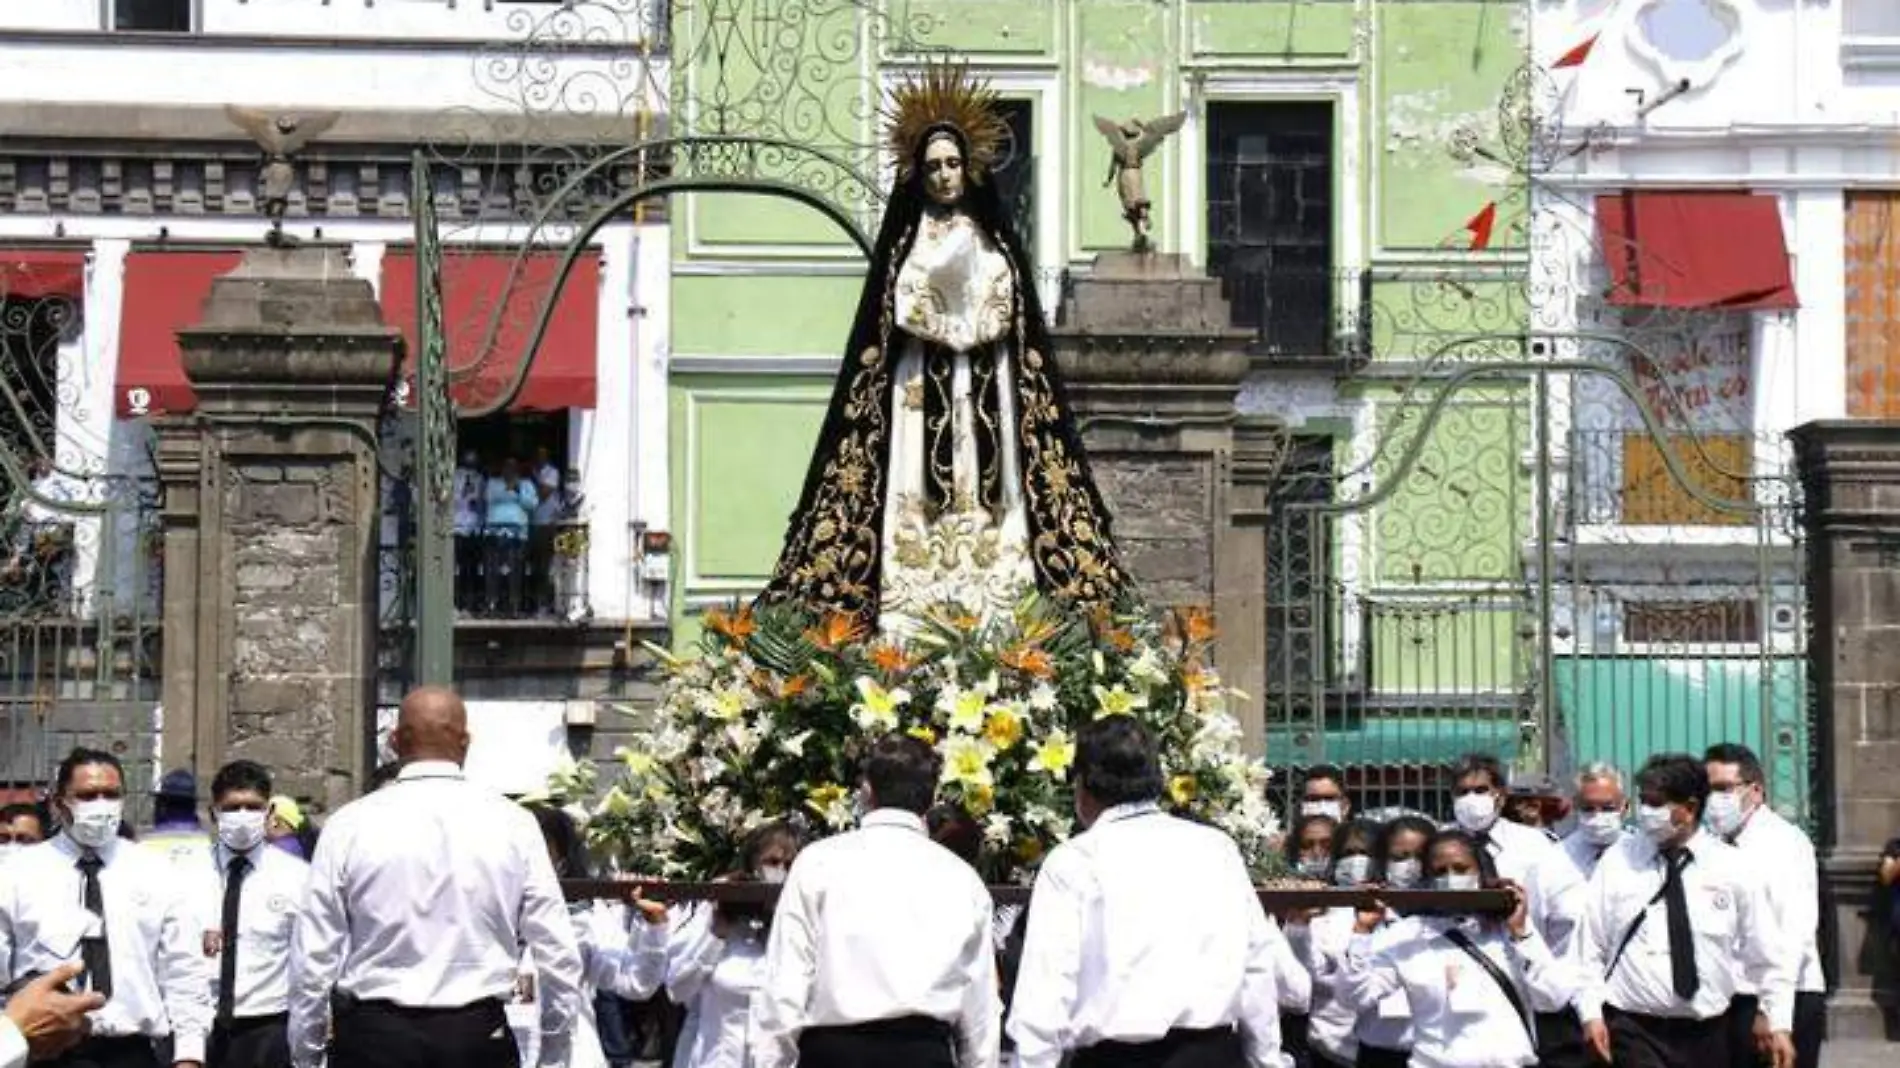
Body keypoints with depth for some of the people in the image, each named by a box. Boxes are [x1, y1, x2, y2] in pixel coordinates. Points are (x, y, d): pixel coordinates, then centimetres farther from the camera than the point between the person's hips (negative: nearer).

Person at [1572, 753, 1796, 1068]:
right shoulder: (1618, 861, 0)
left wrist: (1779, 1026, 1)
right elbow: (1589, 945, 2)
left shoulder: (1730, 868, 1)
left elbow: (1768, 956, 5)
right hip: (1633, 1029, -2)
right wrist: (1591, 1013, -7)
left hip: (1706, 1034, 2)